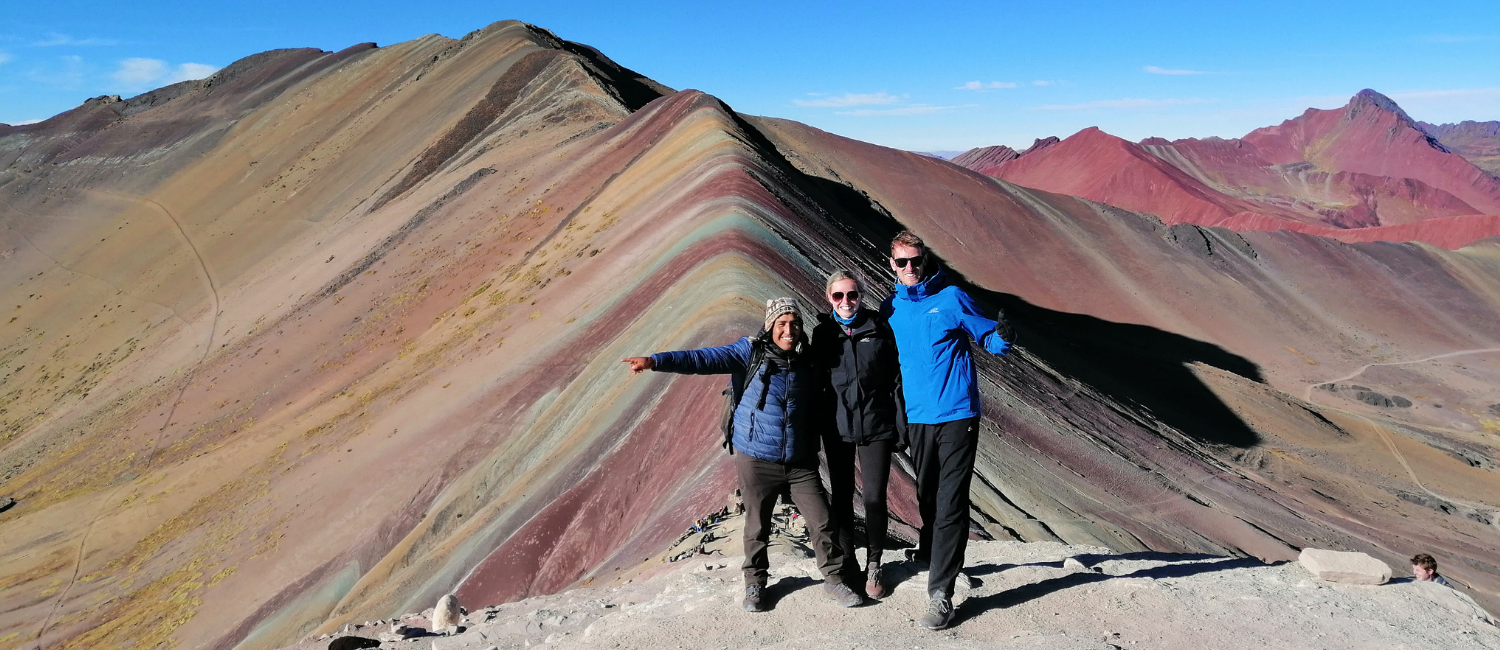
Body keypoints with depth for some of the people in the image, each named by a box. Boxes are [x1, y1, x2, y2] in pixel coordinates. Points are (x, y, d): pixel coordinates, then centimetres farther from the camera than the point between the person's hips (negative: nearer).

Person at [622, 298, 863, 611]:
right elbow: (706, 359, -17)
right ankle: (755, 583, 29)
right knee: (757, 526, 10)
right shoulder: (751, 351, -7)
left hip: (801, 463, 3)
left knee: (822, 522, 4)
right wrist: (656, 361, -28)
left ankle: (834, 580, 22)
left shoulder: (809, 363, 4)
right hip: (757, 460, -3)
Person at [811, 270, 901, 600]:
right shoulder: (823, 333, 3)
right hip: (838, 427, 2)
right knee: (842, 496, 10)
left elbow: (895, 377, 1)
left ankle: (873, 566, 16)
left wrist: (902, 423, -3)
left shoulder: (879, 328, -1)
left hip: (876, 426, -2)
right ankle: (847, 563, 26)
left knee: (875, 498, -2)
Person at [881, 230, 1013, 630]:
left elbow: (989, 339, -2)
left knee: (950, 503, -7)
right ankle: (931, 555, 37)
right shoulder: (890, 310, 8)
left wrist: (1003, 336, -22)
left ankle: (940, 594, -7)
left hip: (957, 416, -4)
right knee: (927, 497, 14)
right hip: (917, 418, 4)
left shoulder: (951, 298, -3)